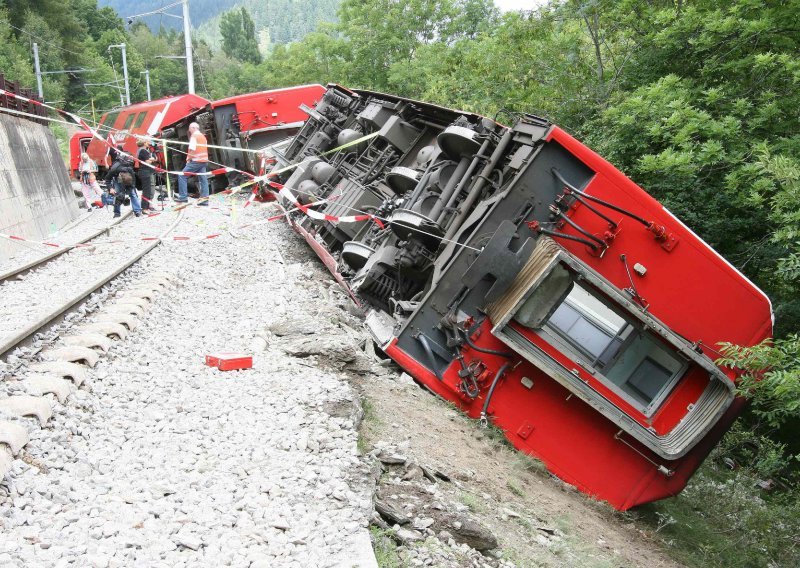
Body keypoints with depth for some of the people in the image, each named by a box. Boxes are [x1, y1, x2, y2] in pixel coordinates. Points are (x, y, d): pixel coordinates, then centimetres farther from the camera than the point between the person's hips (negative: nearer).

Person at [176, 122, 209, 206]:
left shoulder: (194, 136, -7)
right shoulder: (203, 137, 20)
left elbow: (192, 149, -17)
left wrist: (188, 159, -7)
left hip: (196, 161, -9)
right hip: (204, 161, 9)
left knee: (182, 176, -4)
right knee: (203, 179, 5)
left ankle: (183, 197, -9)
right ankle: (204, 199, 0)